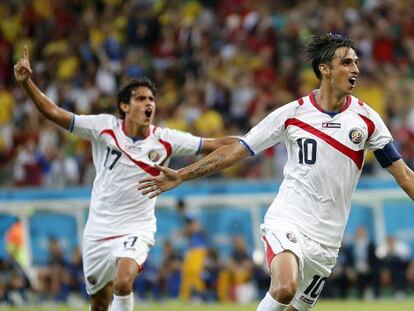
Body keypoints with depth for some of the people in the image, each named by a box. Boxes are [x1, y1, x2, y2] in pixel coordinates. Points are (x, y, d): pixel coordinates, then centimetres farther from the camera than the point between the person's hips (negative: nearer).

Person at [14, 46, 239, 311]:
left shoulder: (165, 141, -6)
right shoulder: (104, 127, -6)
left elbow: (215, 145, -5)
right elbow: (54, 113, -8)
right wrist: (26, 83, -20)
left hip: (136, 229, -2)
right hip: (99, 228, 2)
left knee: (123, 283, -30)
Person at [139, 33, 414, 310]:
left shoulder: (365, 118, 2)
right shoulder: (292, 113, -2)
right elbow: (236, 151, 2)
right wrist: (181, 176, -1)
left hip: (326, 239, 3)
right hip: (287, 222, -3)